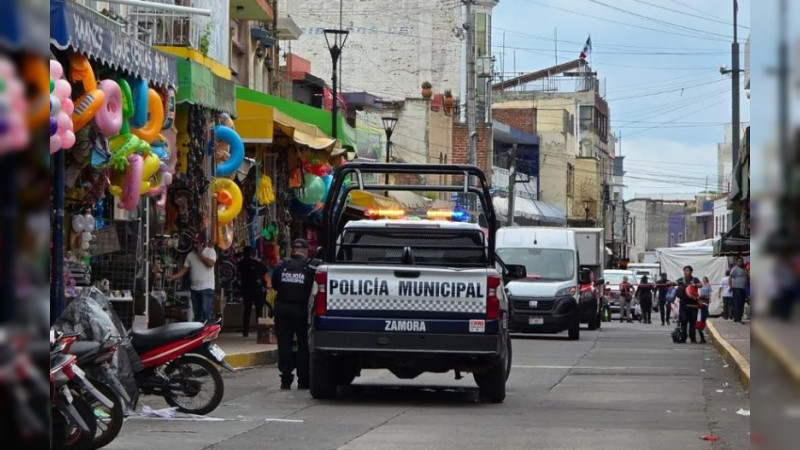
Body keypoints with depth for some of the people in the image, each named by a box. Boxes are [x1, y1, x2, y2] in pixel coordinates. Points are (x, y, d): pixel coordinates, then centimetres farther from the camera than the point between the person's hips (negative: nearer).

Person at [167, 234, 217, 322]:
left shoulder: (210, 251, -2)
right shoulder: (190, 255, 11)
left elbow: (210, 264, -19)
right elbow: (184, 269, 7)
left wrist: (200, 254, -12)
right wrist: (173, 277, -7)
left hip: (207, 288, -6)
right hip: (194, 288, 6)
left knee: (205, 311, -17)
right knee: (197, 314, 10)